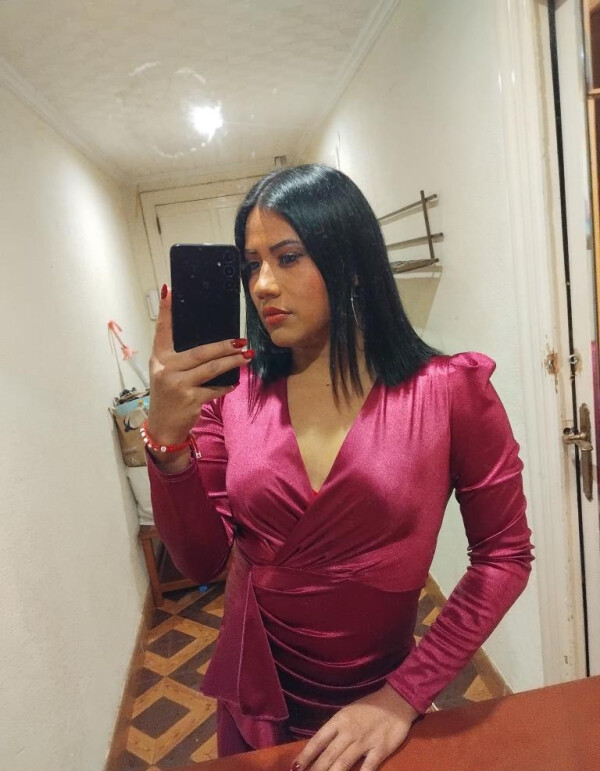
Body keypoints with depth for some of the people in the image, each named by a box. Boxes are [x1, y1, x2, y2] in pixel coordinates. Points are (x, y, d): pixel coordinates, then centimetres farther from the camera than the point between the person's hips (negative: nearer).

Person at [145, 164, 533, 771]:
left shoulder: (450, 390, -17)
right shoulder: (232, 393, -10)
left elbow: (503, 556, -9)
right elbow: (201, 560, -10)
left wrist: (405, 694, -14)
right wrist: (168, 438, -25)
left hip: (379, 700, -2)